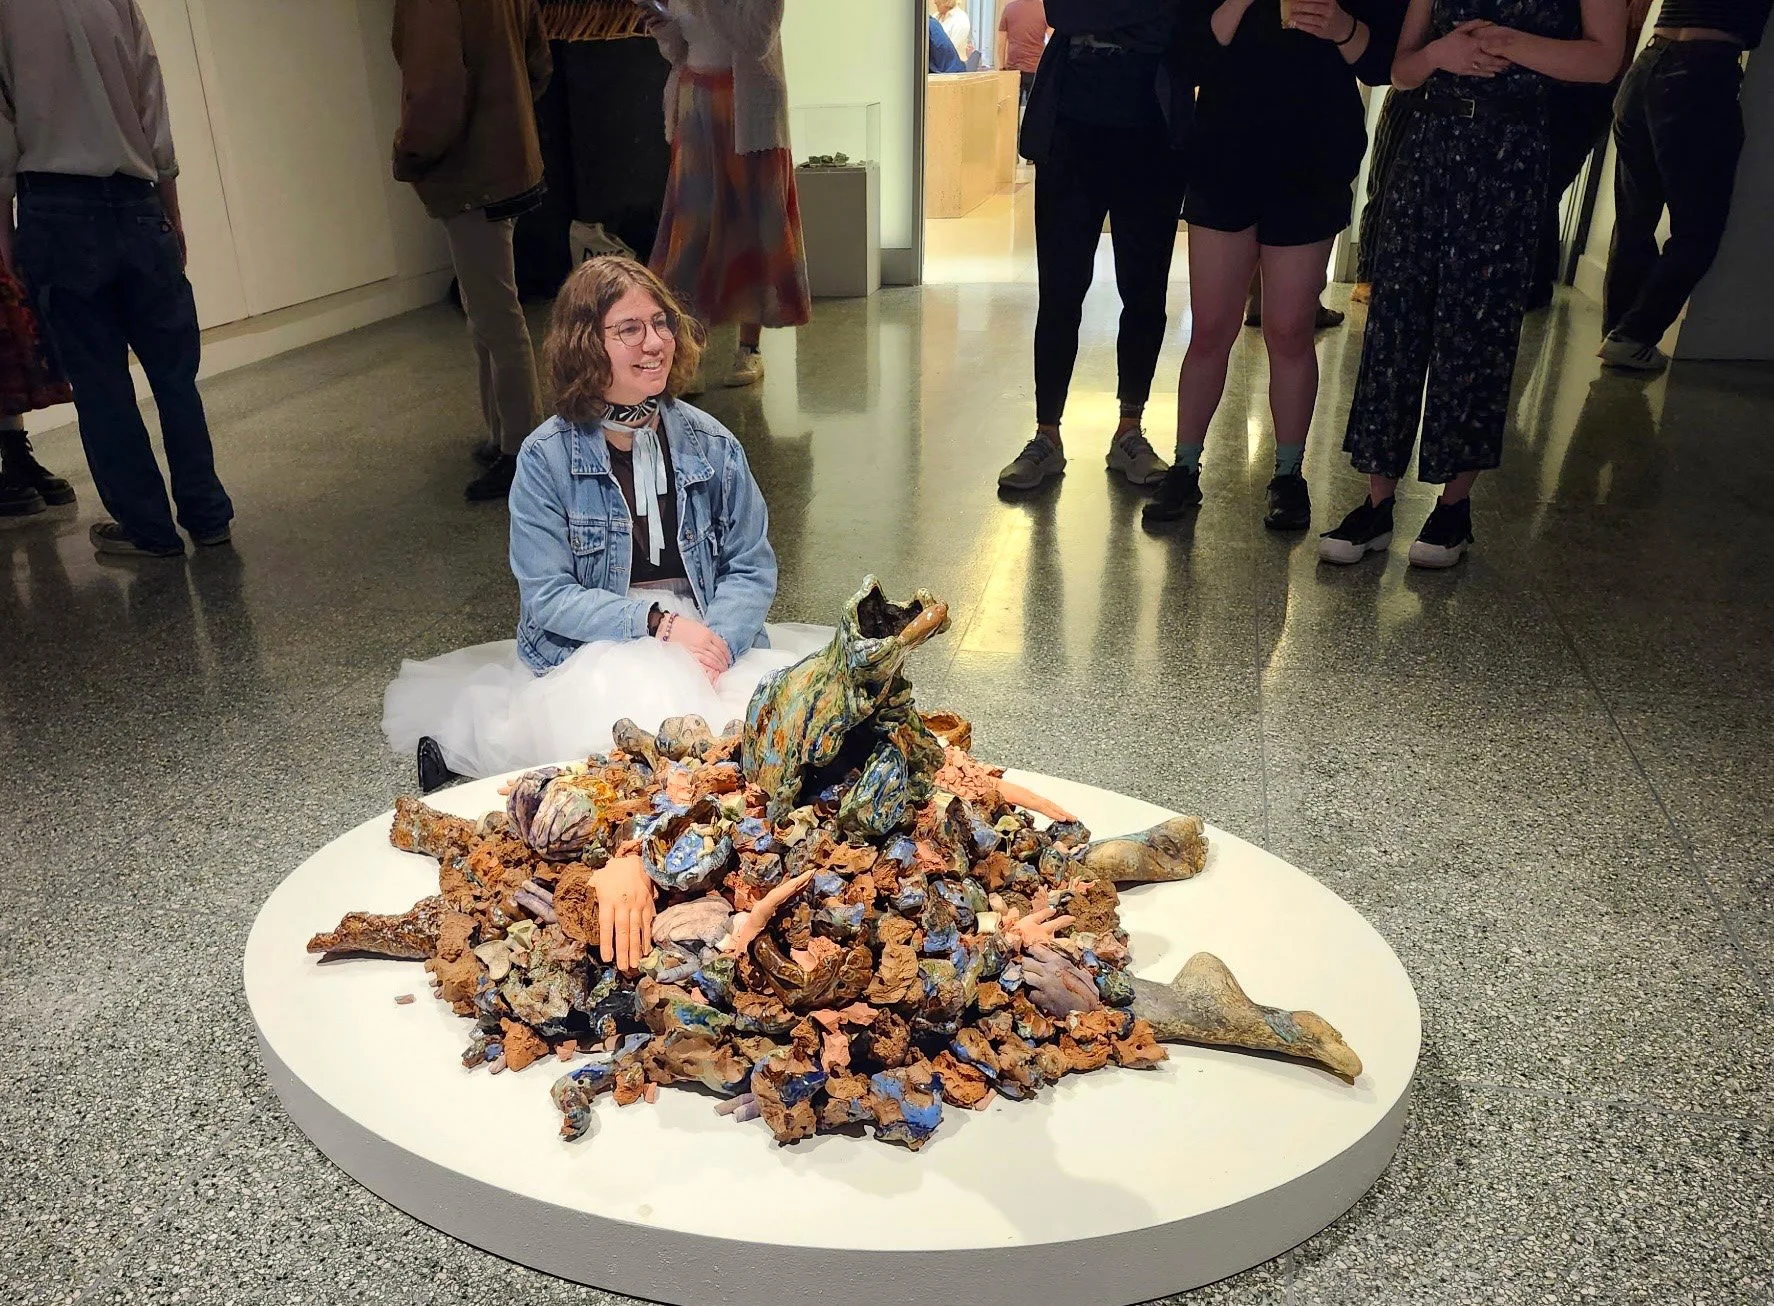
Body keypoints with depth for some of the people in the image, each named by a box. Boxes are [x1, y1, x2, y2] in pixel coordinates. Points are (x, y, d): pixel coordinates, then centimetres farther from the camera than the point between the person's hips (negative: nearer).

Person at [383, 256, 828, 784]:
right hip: (588, 656, -3)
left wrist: (719, 641, -16)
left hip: (712, 640, 3)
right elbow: (547, 596, -7)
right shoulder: (546, 457, -5)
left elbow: (751, 568, 4)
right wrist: (657, 623, -20)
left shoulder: (712, 444, 3)